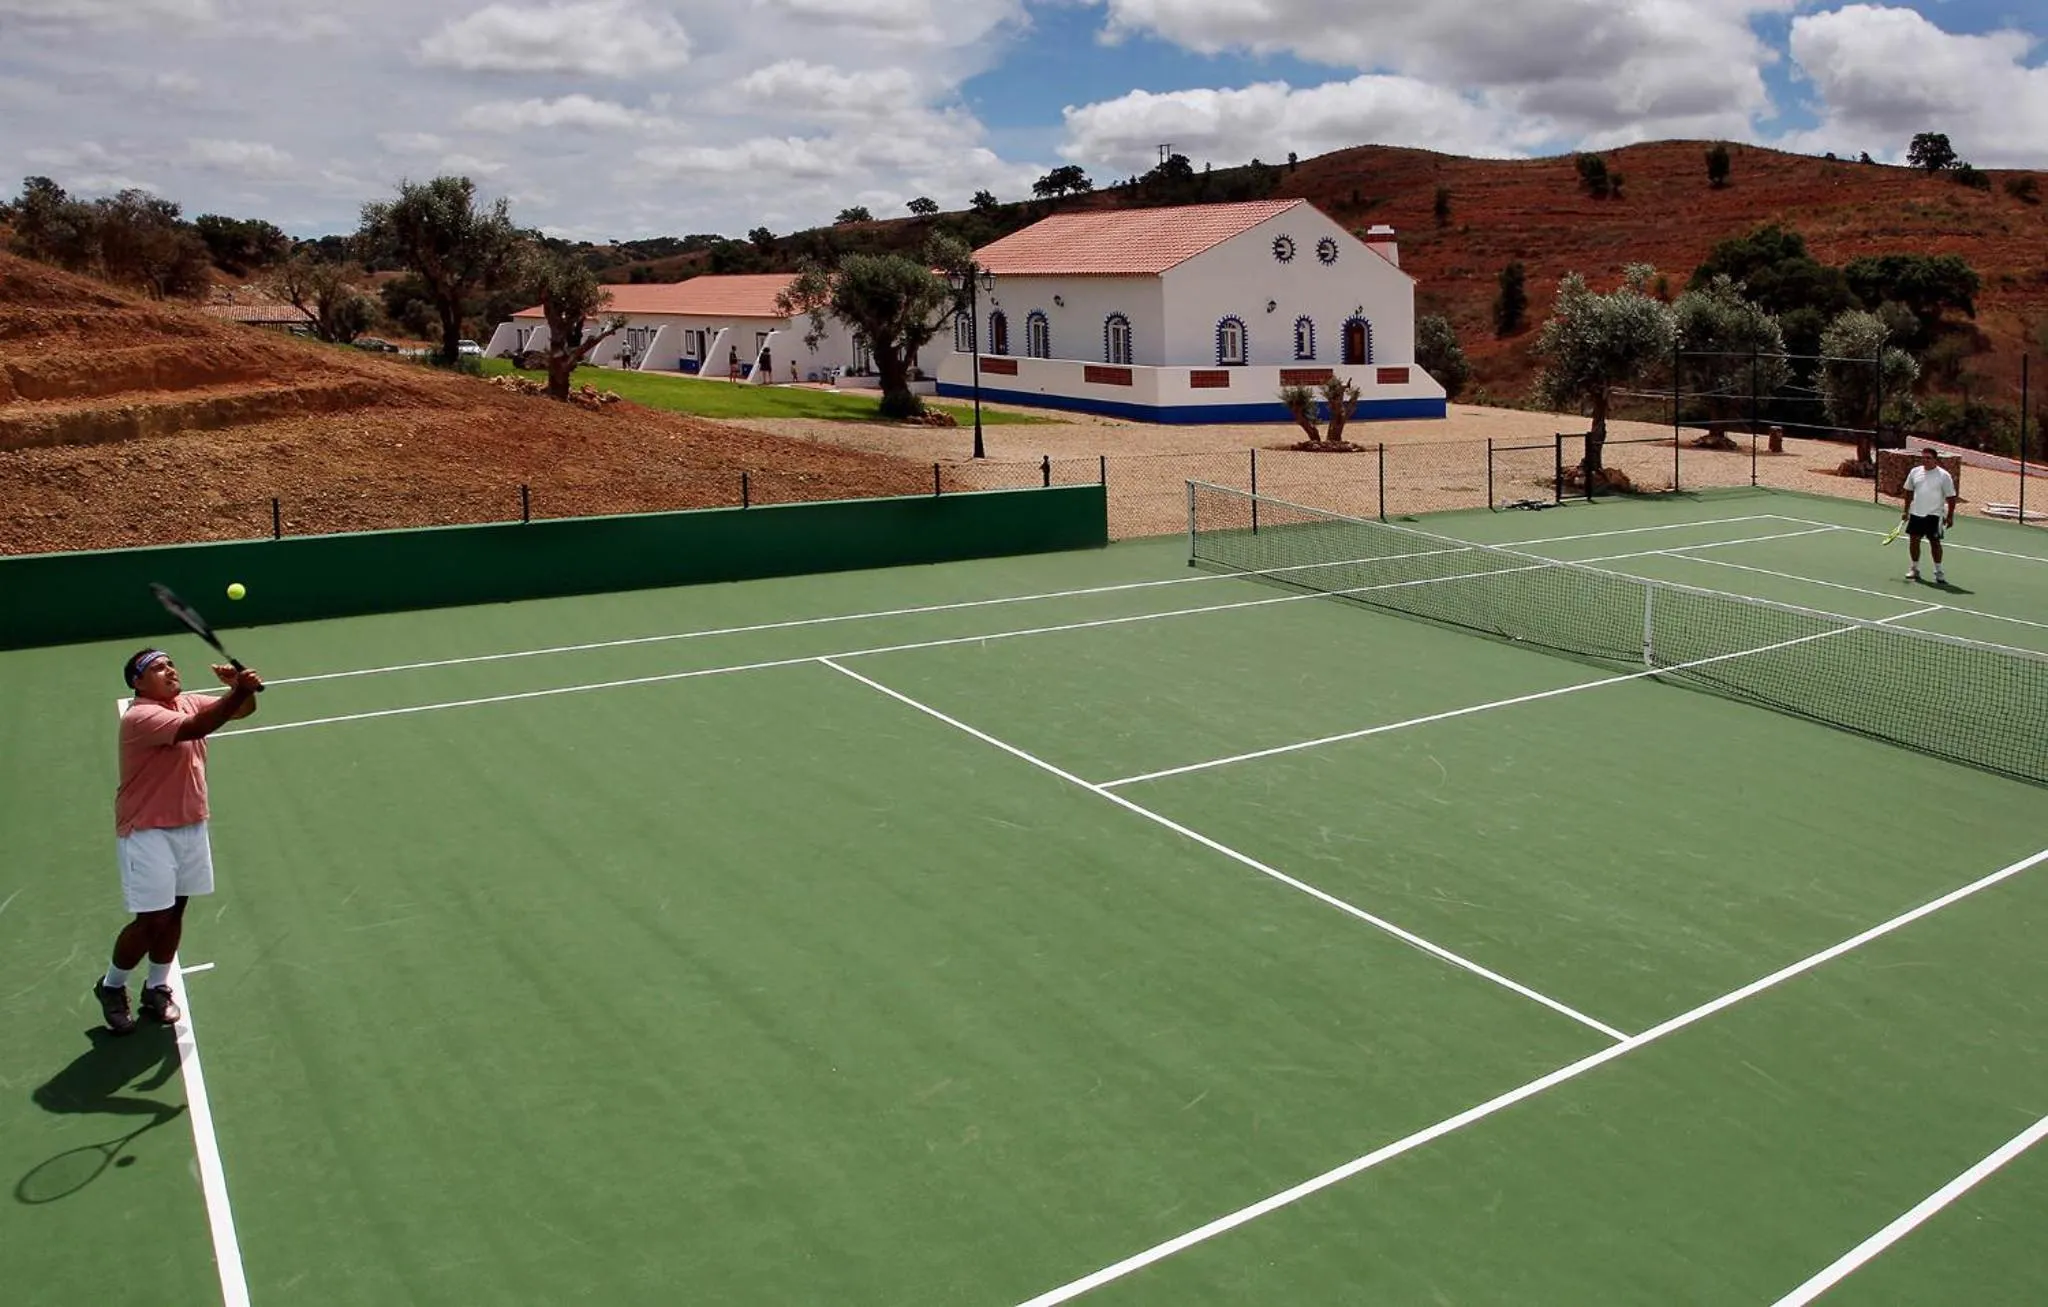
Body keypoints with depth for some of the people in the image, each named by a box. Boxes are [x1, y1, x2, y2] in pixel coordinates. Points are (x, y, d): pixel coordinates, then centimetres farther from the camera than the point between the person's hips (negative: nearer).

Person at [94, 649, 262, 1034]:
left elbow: (243, 709, 6)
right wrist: (238, 690, -46)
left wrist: (243, 688, -17)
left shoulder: (189, 702, 4)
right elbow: (194, 728, -36)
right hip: (147, 833, -7)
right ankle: (110, 987, 20)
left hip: (191, 827, 7)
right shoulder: (140, 716, -20)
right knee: (152, 919, -4)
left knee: (175, 911, 13)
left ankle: (156, 987, 30)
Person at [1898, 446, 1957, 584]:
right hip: (1916, 513, 4)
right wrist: (1906, 510, 14)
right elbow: (1909, 492, 16)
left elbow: (1951, 497, -5)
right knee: (1914, 540, 6)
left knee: (1935, 542, -1)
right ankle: (1915, 568, 19)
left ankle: (1938, 571, 8)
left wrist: (1950, 516, -7)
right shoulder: (1915, 472, 5)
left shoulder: (1943, 475, -7)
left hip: (1934, 515, -4)